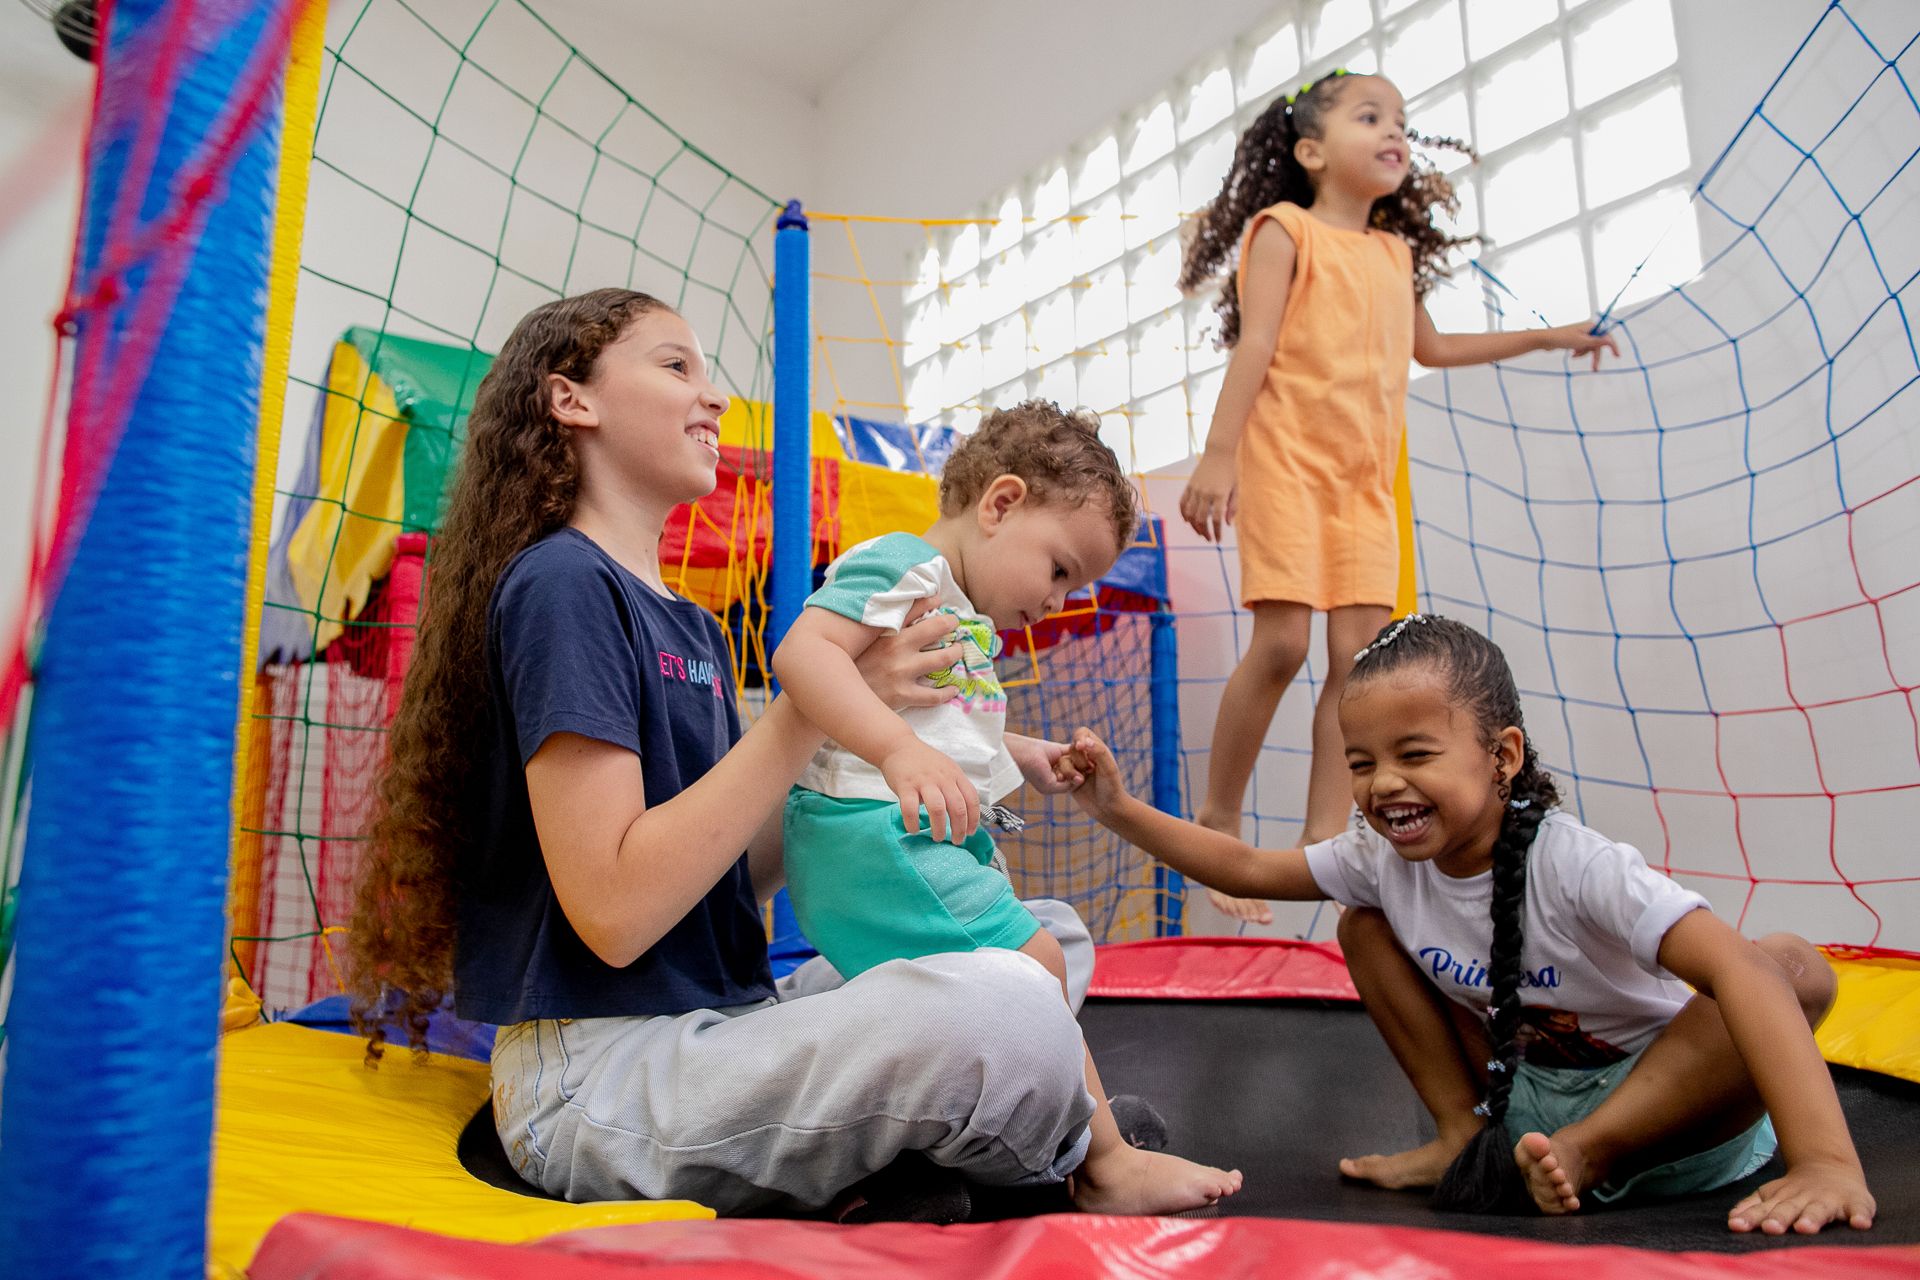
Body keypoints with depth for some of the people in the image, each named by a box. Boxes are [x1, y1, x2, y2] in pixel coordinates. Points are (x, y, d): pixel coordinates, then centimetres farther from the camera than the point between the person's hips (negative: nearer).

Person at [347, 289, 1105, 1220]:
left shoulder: (689, 623, 14)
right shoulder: (560, 584, -12)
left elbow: (734, 873, 11)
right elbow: (615, 911, -21)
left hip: (723, 1024, 9)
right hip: (601, 1074, -9)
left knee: (1051, 937, 11)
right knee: (1010, 1014, -30)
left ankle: (882, 1177, -9)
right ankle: (1095, 1174, 4)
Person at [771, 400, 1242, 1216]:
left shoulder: (971, 618, 21)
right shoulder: (902, 564, -12)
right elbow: (803, 651, -28)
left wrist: (1021, 756, 24)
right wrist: (900, 748, -39)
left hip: (925, 842, 11)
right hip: (874, 834, -11)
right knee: (1033, 968, -12)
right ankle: (1106, 1165, 2)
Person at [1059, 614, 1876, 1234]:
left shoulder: (1573, 866, -31)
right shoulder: (1385, 859, -12)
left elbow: (1737, 969, -42)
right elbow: (1244, 869, -7)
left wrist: (1825, 1160, -53)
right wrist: (1120, 810, -16)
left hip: (1665, 1099, -4)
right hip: (1521, 1097, 5)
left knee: (1793, 968, -32)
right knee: (1362, 922, -6)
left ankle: (1588, 1154, -20)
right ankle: (1466, 1136, 1)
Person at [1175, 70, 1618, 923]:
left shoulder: (1396, 254, 22)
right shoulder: (1286, 230, 3)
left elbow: (1430, 348, 35)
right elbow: (1254, 346, -8)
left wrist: (1547, 337, 37)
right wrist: (1217, 453, -17)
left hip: (1366, 478, 6)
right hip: (1287, 460, -6)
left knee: (1362, 652, -4)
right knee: (1281, 643, -14)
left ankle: (1324, 836, 1)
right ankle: (1217, 820, 2)